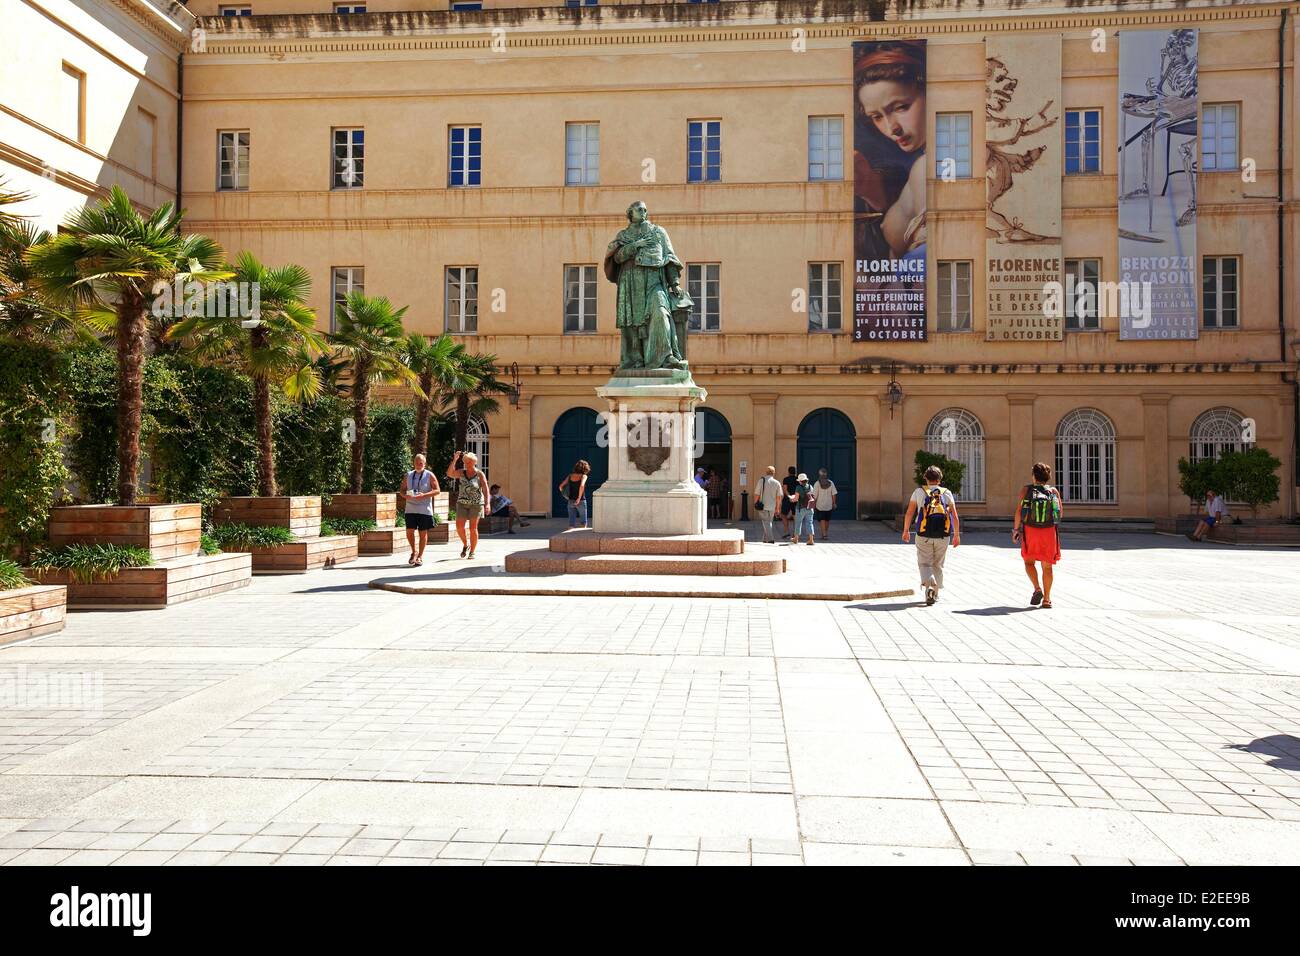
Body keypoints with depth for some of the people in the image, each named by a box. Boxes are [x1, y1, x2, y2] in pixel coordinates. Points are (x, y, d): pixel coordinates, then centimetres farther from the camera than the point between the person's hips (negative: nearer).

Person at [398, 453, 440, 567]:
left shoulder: (429, 475, 0)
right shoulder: (408, 475, 11)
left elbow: (437, 491, -5)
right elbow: (402, 489, 14)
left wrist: (424, 495, -20)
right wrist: (405, 495, -10)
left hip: (424, 509, -3)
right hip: (410, 509, 3)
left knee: (423, 533, 2)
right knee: (409, 532, -2)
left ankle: (420, 556, 13)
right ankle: (414, 552, 21)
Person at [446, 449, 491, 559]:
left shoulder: (480, 475, -4)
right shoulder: (461, 472, 4)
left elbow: (486, 490, -10)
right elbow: (450, 473, -12)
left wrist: (487, 503, -23)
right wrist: (454, 460, -18)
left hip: (476, 504, -3)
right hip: (462, 503, 3)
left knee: (473, 528, -2)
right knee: (459, 527, -6)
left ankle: (472, 552, 6)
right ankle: (465, 545, 19)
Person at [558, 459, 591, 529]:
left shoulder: (570, 476, 6)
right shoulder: (583, 476, -8)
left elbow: (561, 486, 8)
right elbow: (581, 486, -27)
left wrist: (566, 496, 20)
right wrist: (579, 498, -19)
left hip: (571, 501, 4)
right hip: (581, 502, -4)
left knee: (571, 523, 7)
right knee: (583, 523, 12)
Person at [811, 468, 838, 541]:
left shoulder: (817, 483, -10)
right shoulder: (831, 483, -2)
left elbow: (815, 496, -9)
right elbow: (834, 494, 0)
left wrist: (813, 505, -1)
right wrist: (833, 503, 9)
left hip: (820, 505, -3)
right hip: (829, 505, 3)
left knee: (822, 520, 0)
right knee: (827, 520, 16)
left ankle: (824, 534, -11)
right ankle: (826, 534, 27)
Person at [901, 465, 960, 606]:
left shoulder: (919, 492, 3)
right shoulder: (947, 493, 6)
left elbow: (909, 513, 1)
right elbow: (955, 516, 2)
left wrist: (906, 530, 11)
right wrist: (957, 535, 10)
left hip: (924, 536, -2)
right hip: (943, 536, 2)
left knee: (924, 564, 4)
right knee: (938, 565, 16)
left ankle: (929, 586, -22)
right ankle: (935, 594, 22)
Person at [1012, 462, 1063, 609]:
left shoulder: (1026, 489, 0)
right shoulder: (1054, 491, 5)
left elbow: (1019, 511, -7)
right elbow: (1060, 513, 5)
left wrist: (1015, 529, 1)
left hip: (1030, 530, -2)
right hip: (1049, 531, 2)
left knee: (1029, 561, 15)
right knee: (1047, 566, 9)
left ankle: (1037, 589, -6)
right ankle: (1046, 599, 7)